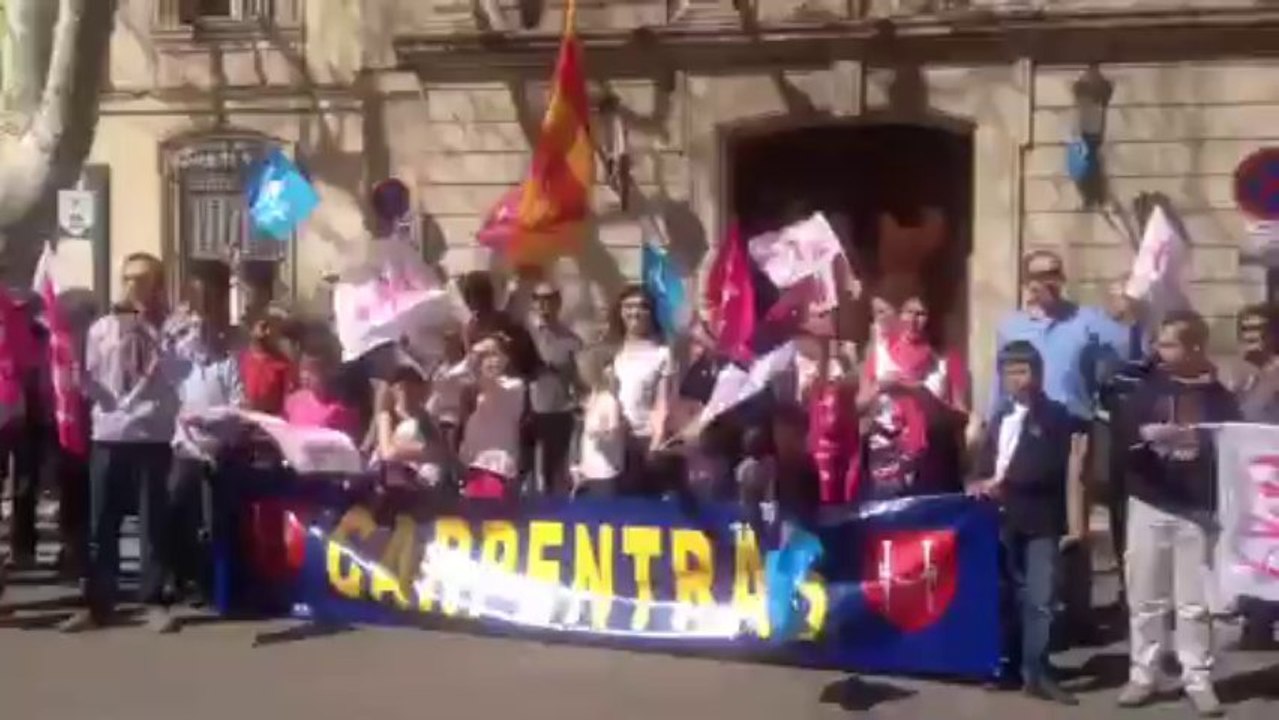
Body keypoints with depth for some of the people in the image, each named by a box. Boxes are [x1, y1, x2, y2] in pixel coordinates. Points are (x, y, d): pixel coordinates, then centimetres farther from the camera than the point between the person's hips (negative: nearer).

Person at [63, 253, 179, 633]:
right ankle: (97, 604, 13)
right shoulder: (102, 328, 8)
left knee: (153, 523, 3)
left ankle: (154, 601, 12)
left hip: (154, 436, -2)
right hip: (109, 435, 2)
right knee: (102, 525, 5)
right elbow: (90, 383, 8)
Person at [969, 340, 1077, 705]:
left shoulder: (1055, 416, -1)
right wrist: (981, 483, -9)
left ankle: (1035, 673, -3)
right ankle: (1010, 665, 17)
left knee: (1039, 599, -6)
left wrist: (1004, 481, -17)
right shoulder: (1000, 417, 18)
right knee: (1010, 597, 10)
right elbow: (985, 458, 12)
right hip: (1003, 518, 5)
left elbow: (1049, 467, -13)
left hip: (1039, 520, -5)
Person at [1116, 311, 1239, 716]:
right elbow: (1123, 437, -3)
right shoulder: (1149, 387, 3)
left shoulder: (1219, 398, 1)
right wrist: (1146, 437, -23)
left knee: (1195, 602, 4)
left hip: (1198, 510, -1)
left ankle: (1197, 679, 14)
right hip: (1149, 505, 1)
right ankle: (1142, 675, 15)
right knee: (1145, 599, 6)